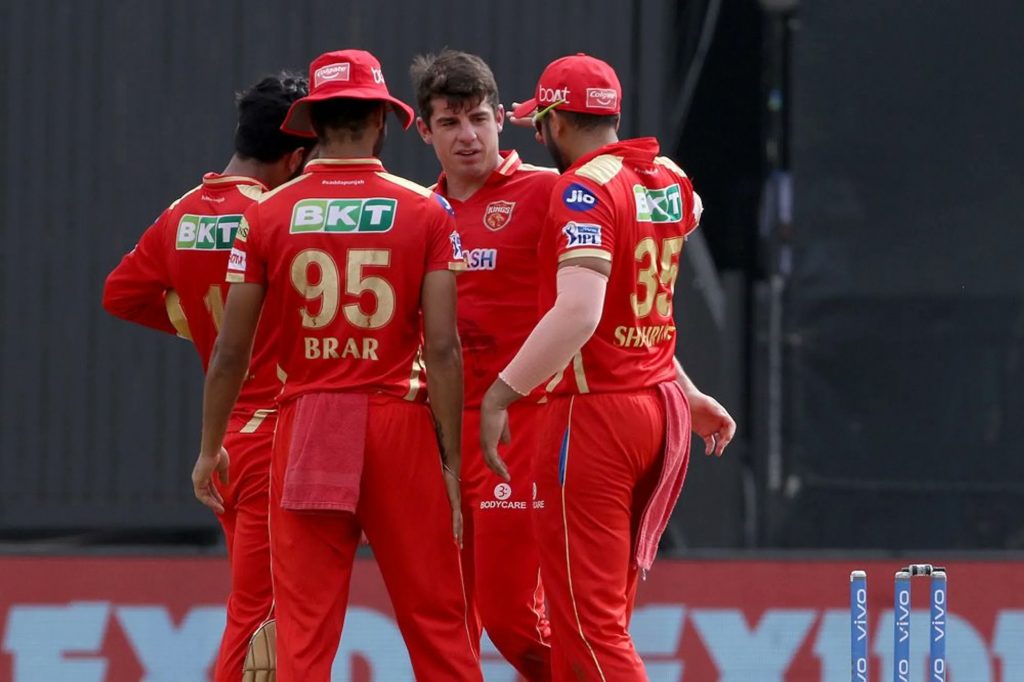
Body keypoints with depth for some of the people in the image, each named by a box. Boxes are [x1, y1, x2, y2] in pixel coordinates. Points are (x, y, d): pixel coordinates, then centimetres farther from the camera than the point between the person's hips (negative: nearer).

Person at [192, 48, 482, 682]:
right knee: (436, 622, 4)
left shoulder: (268, 214, 1)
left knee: (304, 629, 2)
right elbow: (444, 348, -7)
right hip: (399, 423, -1)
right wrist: (452, 462, -2)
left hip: (305, 430, 1)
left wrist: (210, 448, 16)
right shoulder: (426, 212, -1)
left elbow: (231, 351, 3)